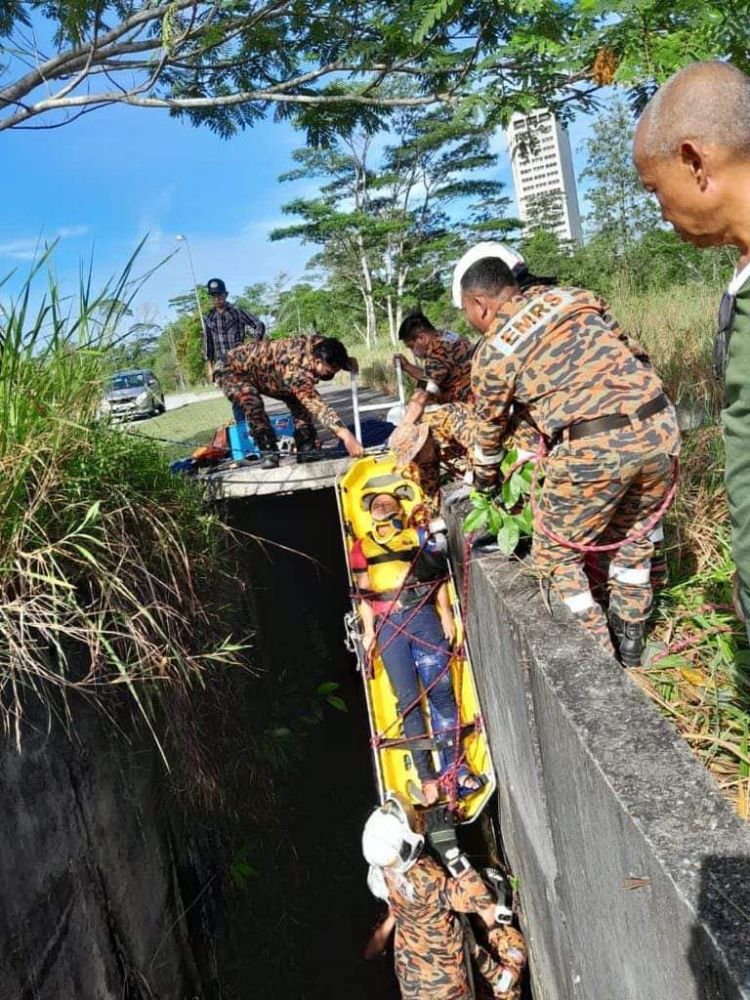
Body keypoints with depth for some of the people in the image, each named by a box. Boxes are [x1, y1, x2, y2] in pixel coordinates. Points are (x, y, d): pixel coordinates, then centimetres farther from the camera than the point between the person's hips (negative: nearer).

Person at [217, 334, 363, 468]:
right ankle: (269, 452, -23)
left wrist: (347, 362, -12)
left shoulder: (318, 345, -18)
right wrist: (346, 435, -68)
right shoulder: (298, 371, -43)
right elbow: (318, 406, -56)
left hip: (262, 369, 8)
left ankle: (306, 449, 2)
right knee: (252, 402, -34)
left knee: (299, 399, -2)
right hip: (233, 369, -8)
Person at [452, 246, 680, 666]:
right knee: (634, 536, 28)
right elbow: (628, 348, 19)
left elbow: (489, 431, 19)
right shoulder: (572, 296, 15)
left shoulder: (492, 354, 5)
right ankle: (630, 642, 37)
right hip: (659, 425, 6)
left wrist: (484, 481, 38)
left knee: (557, 555, 16)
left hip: (594, 446, -5)